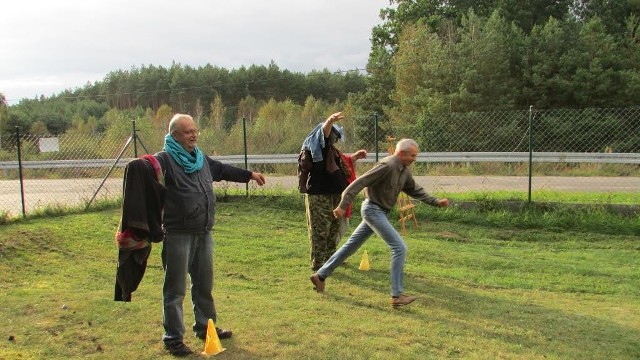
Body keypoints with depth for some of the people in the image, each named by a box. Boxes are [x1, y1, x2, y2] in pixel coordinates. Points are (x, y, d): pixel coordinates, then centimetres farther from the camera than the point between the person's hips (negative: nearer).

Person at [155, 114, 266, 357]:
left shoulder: (201, 159, 13)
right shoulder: (164, 160, -12)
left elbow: (222, 170, 29)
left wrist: (249, 175, 39)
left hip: (204, 233, 8)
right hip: (178, 235, -8)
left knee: (204, 284, 19)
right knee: (176, 289, 1)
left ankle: (205, 326, 35)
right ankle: (173, 338, 13)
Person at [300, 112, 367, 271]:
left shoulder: (331, 150, 17)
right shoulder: (318, 147, -11)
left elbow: (340, 161, 36)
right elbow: (324, 132, -32)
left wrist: (355, 157, 31)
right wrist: (330, 121, -51)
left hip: (333, 195, 10)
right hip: (319, 196, -10)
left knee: (334, 228, 19)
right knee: (320, 231, -5)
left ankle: (330, 258, 34)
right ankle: (317, 264, 3)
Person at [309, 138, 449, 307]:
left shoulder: (404, 170, 7)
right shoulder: (387, 166, -21)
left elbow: (415, 191, 19)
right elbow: (359, 183, -23)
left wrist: (436, 202, 10)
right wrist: (342, 206, -26)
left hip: (379, 211, 10)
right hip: (373, 210, -10)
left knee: (351, 246, 15)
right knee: (400, 248, -12)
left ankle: (320, 276, 25)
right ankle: (397, 295, -8)